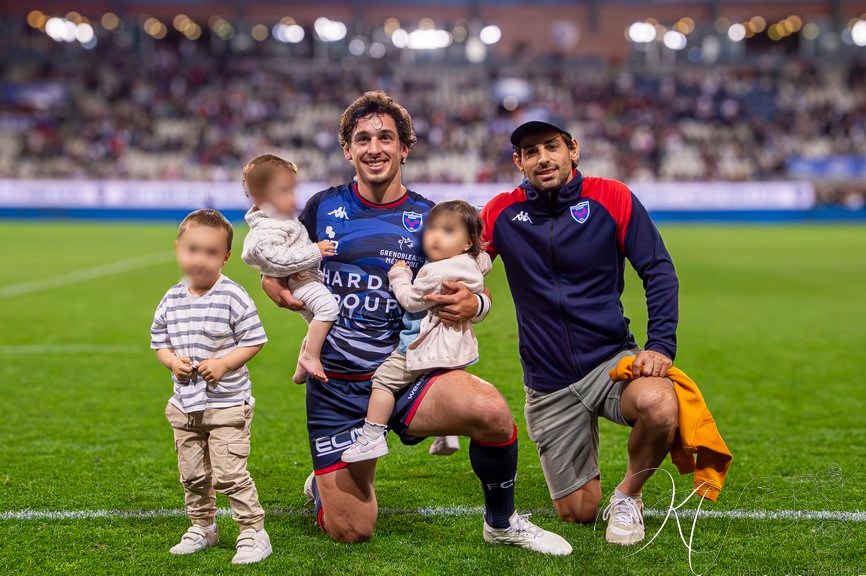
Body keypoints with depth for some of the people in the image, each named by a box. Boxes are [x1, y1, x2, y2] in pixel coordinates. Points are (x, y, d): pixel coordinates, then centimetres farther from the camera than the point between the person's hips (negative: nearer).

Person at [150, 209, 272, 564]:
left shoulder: (233, 298, -13)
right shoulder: (172, 300, 2)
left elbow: (253, 341, -9)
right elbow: (159, 341, 12)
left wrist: (224, 364, -20)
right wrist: (172, 361, -9)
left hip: (228, 404, -6)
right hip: (185, 405, 6)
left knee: (230, 474, -7)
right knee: (192, 475, 15)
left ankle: (253, 532, 5)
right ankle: (202, 527, 33)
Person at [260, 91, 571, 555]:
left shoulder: (429, 219, 1)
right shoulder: (324, 208, 3)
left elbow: (474, 293, 7)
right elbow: (276, 273, 14)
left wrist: (473, 303, -18)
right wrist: (282, 291, -10)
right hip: (336, 386, 0)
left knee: (491, 410, -31)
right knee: (349, 533, -4)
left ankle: (501, 524, -3)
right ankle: (323, 485, 34)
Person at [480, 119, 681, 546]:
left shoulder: (611, 198, -6)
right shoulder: (501, 213, -1)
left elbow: (659, 271, -4)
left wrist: (660, 345, -14)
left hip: (611, 360, -1)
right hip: (548, 386, 1)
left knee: (659, 408, -36)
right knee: (578, 513, 3)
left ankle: (627, 496, -5)